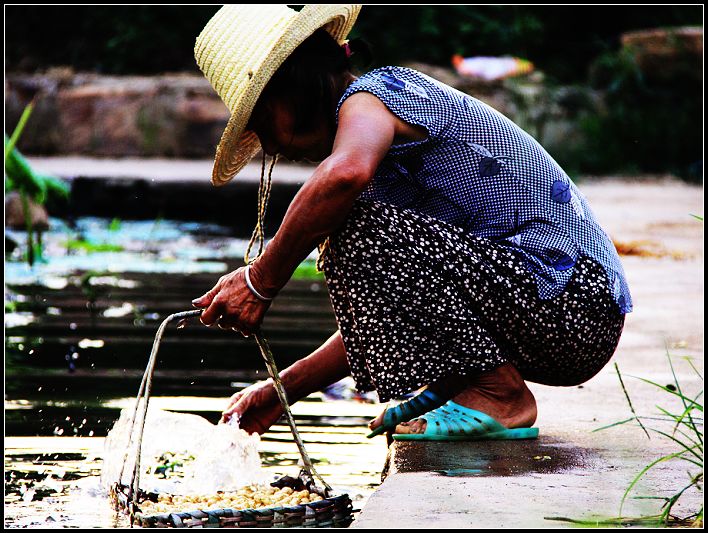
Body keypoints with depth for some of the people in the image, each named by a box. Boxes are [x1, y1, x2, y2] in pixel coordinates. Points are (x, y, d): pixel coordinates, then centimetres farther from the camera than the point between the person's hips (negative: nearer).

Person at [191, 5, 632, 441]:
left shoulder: (369, 94, -8)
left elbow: (346, 172, -36)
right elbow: (378, 318, 22)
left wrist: (261, 282, -24)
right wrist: (282, 391, 19)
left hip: (572, 303, -10)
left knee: (354, 228, -19)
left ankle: (497, 395, -13)